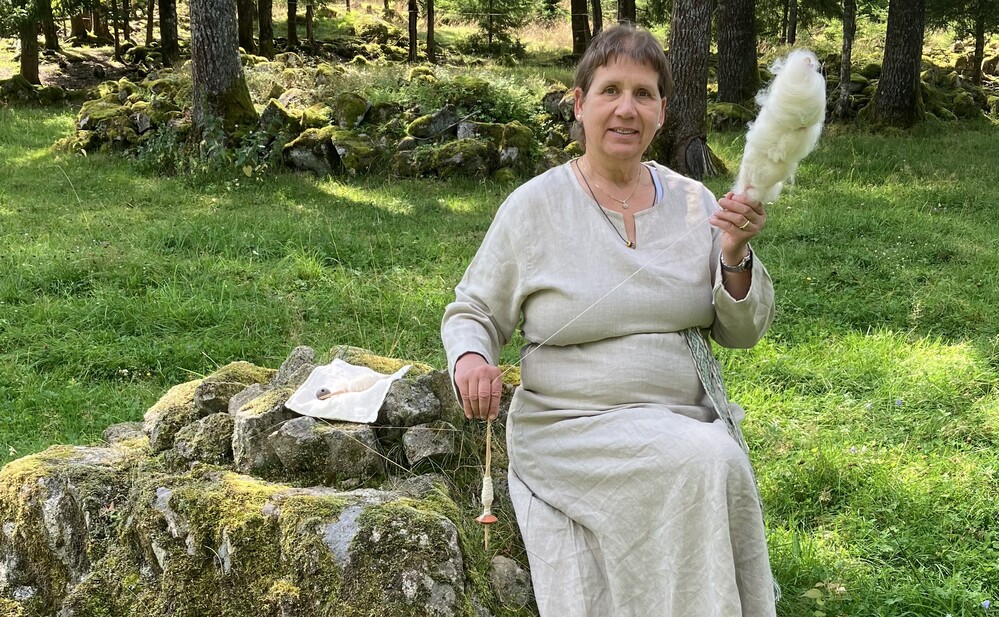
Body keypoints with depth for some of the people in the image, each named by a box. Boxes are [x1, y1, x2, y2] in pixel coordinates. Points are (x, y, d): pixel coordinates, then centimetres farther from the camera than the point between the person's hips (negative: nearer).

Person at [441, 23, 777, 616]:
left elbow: (743, 331, 9)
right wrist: (471, 359, -16)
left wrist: (735, 255, -10)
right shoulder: (535, 205, -1)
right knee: (705, 463, -29)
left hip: (686, 422, 3)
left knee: (719, 467, -29)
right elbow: (472, 313, 7)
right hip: (570, 428, -3)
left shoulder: (693, 202, 8)